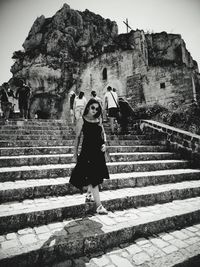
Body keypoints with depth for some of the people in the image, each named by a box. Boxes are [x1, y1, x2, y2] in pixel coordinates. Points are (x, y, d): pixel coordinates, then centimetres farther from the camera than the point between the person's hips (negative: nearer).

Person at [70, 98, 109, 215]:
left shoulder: (98, 120, 9)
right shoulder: (82, 120, -4)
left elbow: (103, 133, 16)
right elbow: (78, 137, -1)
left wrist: (104, 144, -2)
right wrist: (75, 153, 1)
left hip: (99, 151, 6)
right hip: (87, 151, -6)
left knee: (96, 176, 16)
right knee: (93, 178, -6)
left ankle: (89, 194, 39)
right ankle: (99, 206, -2)